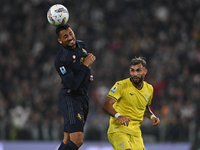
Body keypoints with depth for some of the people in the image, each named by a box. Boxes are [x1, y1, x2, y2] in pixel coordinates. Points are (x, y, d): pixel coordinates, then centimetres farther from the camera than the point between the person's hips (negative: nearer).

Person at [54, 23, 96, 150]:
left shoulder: (81, 45, 6)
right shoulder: (61, 59, -20)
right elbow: (72, 85, -25)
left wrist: (88, 76, 9)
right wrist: (85, 66, -20)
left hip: (83, 97, 8)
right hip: (70, 99, -8)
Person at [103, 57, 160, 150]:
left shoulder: (149, 89, 11)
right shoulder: (121, 85, -9)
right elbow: (106, 105, -17)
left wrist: (152, 116, 9)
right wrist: (118, 116, -34)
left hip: (135, 132, 6)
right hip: (118, 129, -6)